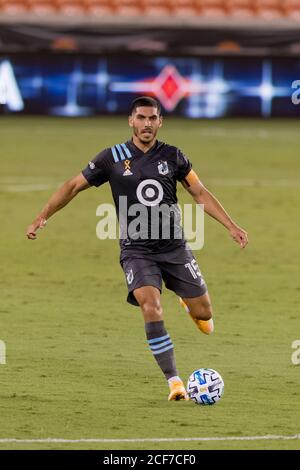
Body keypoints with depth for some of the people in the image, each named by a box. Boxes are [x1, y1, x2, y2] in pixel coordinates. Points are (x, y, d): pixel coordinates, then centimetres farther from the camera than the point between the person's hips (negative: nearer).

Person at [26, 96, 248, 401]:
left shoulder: (173, 156, 2)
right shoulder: (113, 158, -2)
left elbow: (200, 193, 10)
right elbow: (74, 186, 4)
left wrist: (231, 226, 5)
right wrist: (42, 218, -4)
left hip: (174, 246, 2)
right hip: (136, 249, -2)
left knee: (204, 317, 1)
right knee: (151, 307, -26)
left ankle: (186, 300, 40)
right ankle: (174, 382, -20)